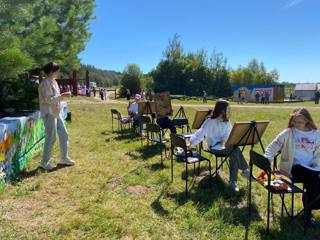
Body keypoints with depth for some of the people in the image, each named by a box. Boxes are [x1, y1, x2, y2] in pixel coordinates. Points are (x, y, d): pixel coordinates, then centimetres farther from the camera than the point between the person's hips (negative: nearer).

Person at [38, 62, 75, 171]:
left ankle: (64, 158, 24)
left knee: (64, 134, 12)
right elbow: (48, 99, -21)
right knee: (51, 138, -2)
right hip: (49, 114, -9)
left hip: (56, 113, 9)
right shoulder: (45, 83, -15)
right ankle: (44, 162, 13)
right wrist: (62, 95, -21)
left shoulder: (54, 81, 13)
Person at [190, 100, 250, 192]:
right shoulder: (210, 122, -7)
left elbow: (230, 135, 2)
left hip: (225, 146, 5)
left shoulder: (227, 122, 9)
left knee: (234, 154, -28)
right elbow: (199, 134, -11)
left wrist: (225, 141, -20)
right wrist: (190, 143, -23)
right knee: (235, 150, -29)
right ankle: (245, 170, -12)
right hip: (215, 147, -5)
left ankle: (233, 181, -18)